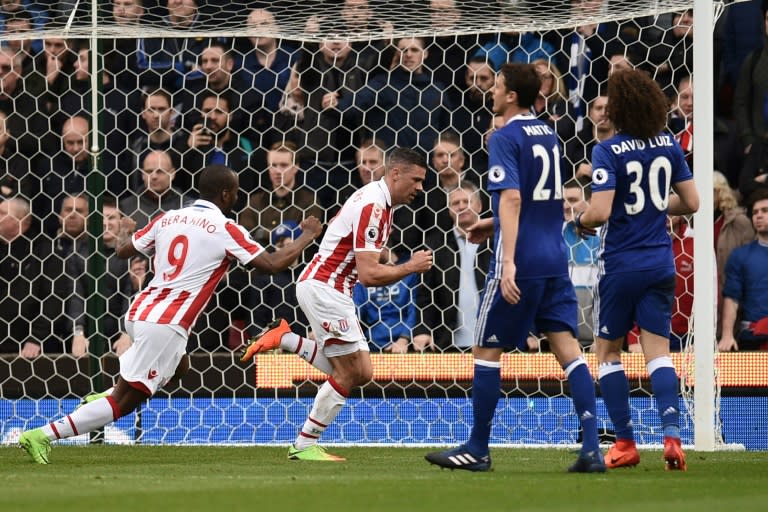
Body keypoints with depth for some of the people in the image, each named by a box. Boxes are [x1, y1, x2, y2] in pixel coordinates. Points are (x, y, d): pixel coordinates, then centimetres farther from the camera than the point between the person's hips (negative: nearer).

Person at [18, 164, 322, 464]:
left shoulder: (168, 219, 12)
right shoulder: (226, 230, -5)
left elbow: (123, 250, 21)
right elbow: (272, 264, -6)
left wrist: (125, 230, 44)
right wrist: (307, 237, 10)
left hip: (138, 314, 8)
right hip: (166, 325, -8)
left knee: (177, 365, 35)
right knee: (124, 403, -3)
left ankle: (103, 399, 19)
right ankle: (44, 435, -13)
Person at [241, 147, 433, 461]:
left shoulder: (378, 201, 12)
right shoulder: (373, 206, -20)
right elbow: (369, 275, -24)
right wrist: (411, 267, -12)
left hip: (330, 290, 10)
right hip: (323, 287, -10)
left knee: (360, 373, 8)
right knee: (349, 373, -5)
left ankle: (285, 340, 12)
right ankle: (305, 445, 3)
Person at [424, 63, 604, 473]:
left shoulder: (505, 138, -11)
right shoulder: (547, 134, 14)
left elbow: (512, 197, -22)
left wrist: (508, 262, -27)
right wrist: (495, 225, 29)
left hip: (522, 260, -7)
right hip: (555, 258, 8)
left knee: (487, 349, 4)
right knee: (566, 344, 3)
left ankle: (477, 449, 10)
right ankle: (592, 449, -8)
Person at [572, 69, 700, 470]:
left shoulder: (608, 151, -15)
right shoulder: (669, 146, 1)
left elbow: (600, 212, -22)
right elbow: (690, 202, 7)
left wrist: (580, 222, -1)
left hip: (620, 265, -4)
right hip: (660, 263, 4)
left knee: (607, 349, 11)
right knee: (657, 349, 6)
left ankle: (625, 442, 10)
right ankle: (671, 432, -14)